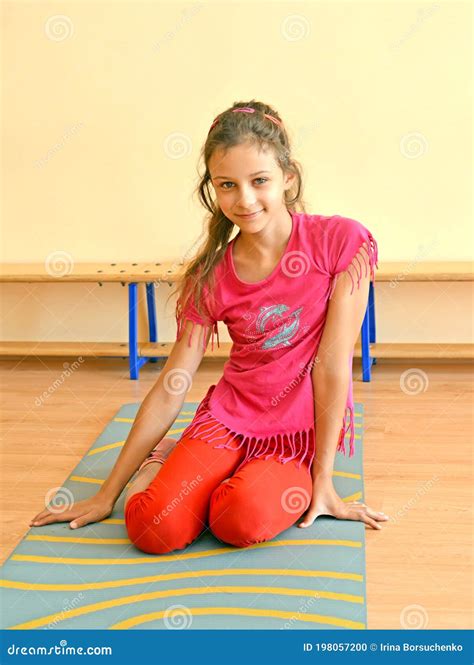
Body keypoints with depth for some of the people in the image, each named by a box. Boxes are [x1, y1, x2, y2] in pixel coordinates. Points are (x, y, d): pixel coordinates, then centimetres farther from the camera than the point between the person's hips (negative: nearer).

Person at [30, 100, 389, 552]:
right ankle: (165, 459, 13)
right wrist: (107, 493, 1)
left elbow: (332, 365, -13)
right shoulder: (210, 277, -4)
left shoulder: (341, 241, -12)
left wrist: (322, 478, -11)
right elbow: (170, 388, -1)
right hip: (228, 418, 2)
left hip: (304, 434, -2)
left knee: (242, 519, -30)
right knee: (152, 526, -21)